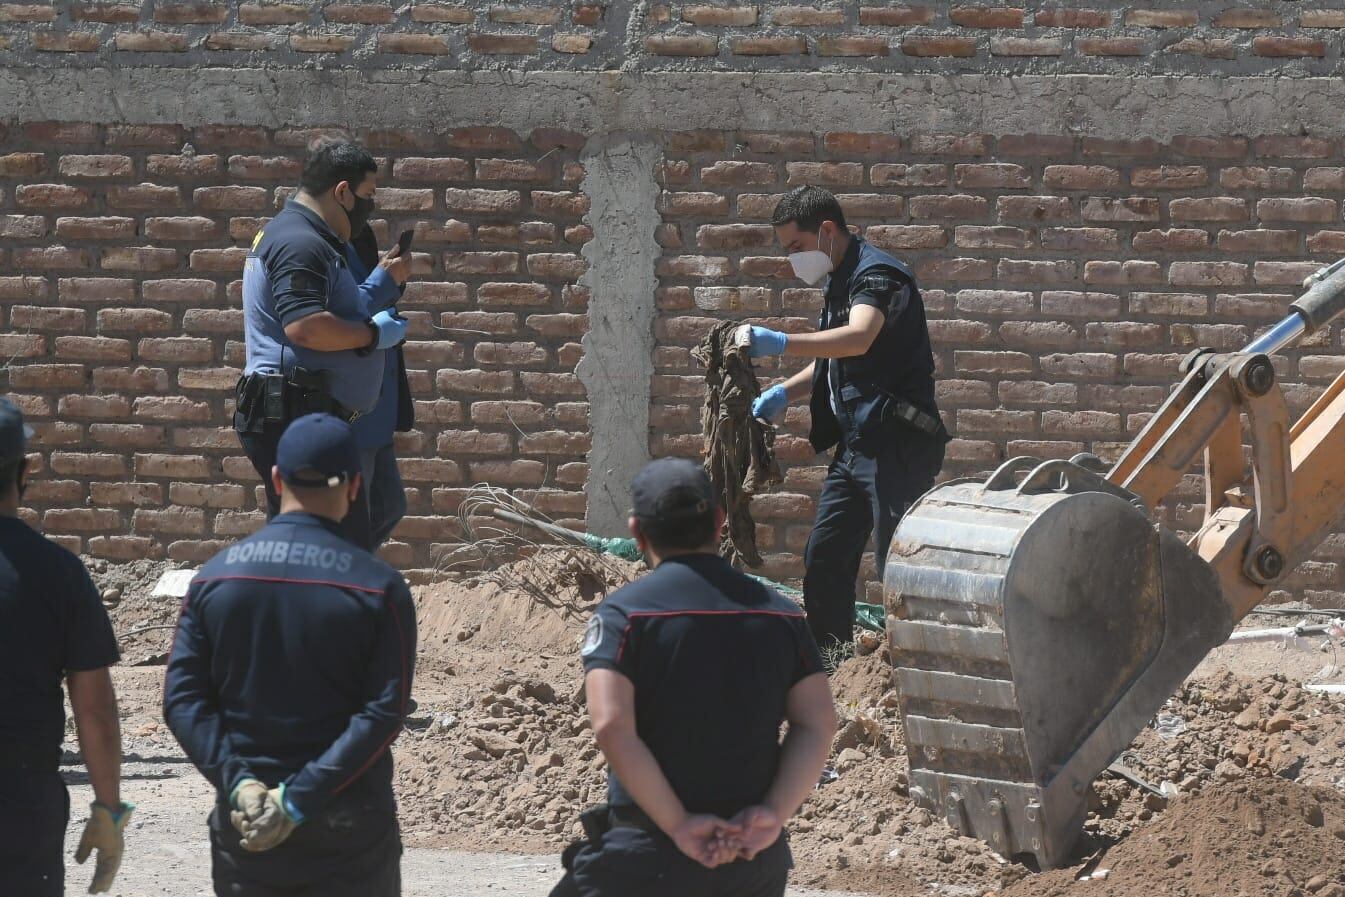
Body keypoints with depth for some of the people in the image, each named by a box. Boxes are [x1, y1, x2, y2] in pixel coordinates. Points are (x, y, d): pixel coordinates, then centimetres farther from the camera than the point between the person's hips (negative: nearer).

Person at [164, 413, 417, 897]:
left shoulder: (214, 577, -1)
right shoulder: (379, 588, -9)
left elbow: (183, 699, -6)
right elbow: (383, 713, -16)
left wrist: (238, 783, -13)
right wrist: (301, 799, -18)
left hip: (242, 822, 2)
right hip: (350, 825, -2)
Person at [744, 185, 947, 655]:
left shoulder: (876, 273, -15)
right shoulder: (839, 281, 17)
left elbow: (858, 339, -35)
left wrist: (781, 344, -45)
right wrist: (783, 393, 11)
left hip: (896, 444, -10)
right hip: (856, 445, 10)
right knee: (825, 556, 13)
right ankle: (827, 658, 21)